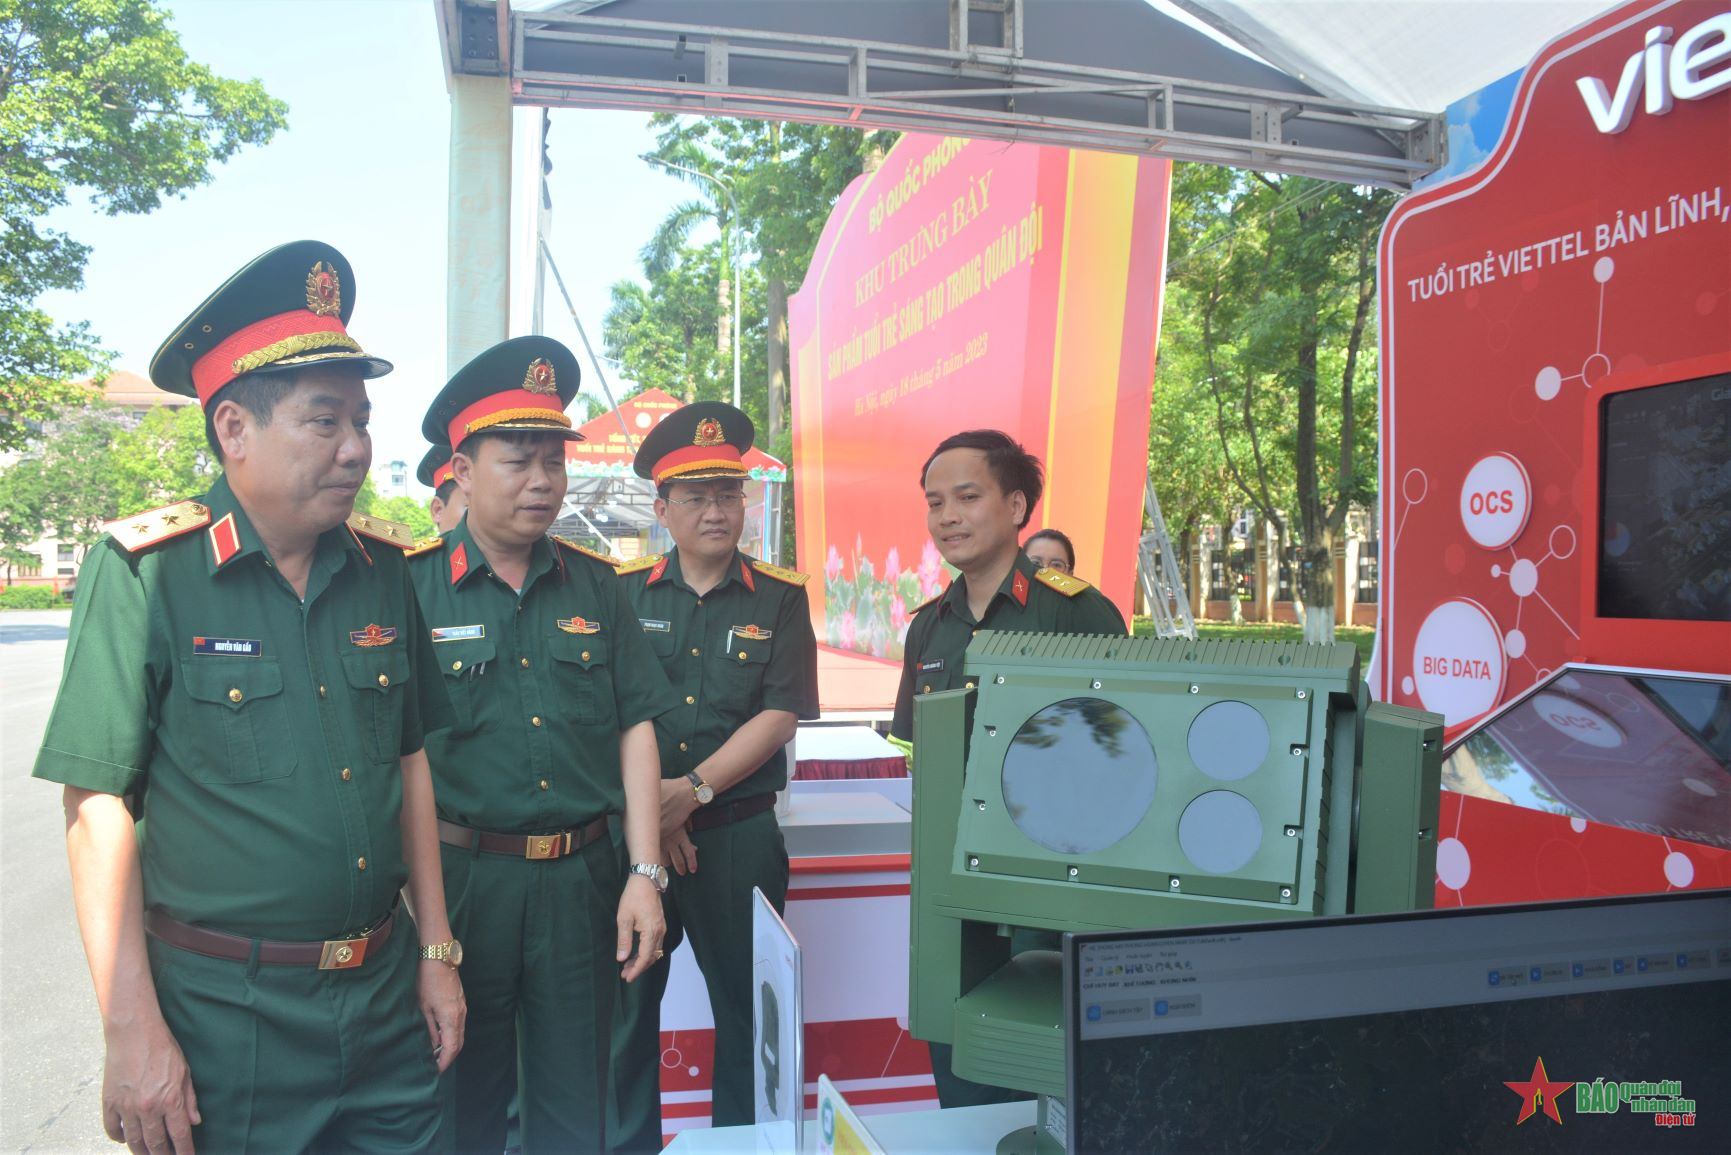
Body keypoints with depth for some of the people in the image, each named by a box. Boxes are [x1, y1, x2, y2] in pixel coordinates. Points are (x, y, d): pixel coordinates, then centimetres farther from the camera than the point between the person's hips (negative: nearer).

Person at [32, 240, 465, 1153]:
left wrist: (435, 952, 8)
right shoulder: (143, 574, -12)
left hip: (384, 993, 5)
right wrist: (132, 1032, -13)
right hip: (223, 1014, -4)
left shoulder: (383, 569, 2)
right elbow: (99, 805, -11)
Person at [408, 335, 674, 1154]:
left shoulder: (594, 584, 4)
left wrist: (645, 873, -1)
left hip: (582, 878, 3)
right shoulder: (409, 586, -6)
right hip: (459, 877, -3)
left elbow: (635, 726, 5)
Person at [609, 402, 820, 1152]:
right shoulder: (622, 594, 2)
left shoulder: (779, 599, 0)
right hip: (632, 830, 1)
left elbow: (780, 717, -7)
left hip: (740, 831, -1)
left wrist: (692, 790, -16)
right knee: (626, 1002, 11)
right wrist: (644, 807, -11)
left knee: (749, 1005, 10)